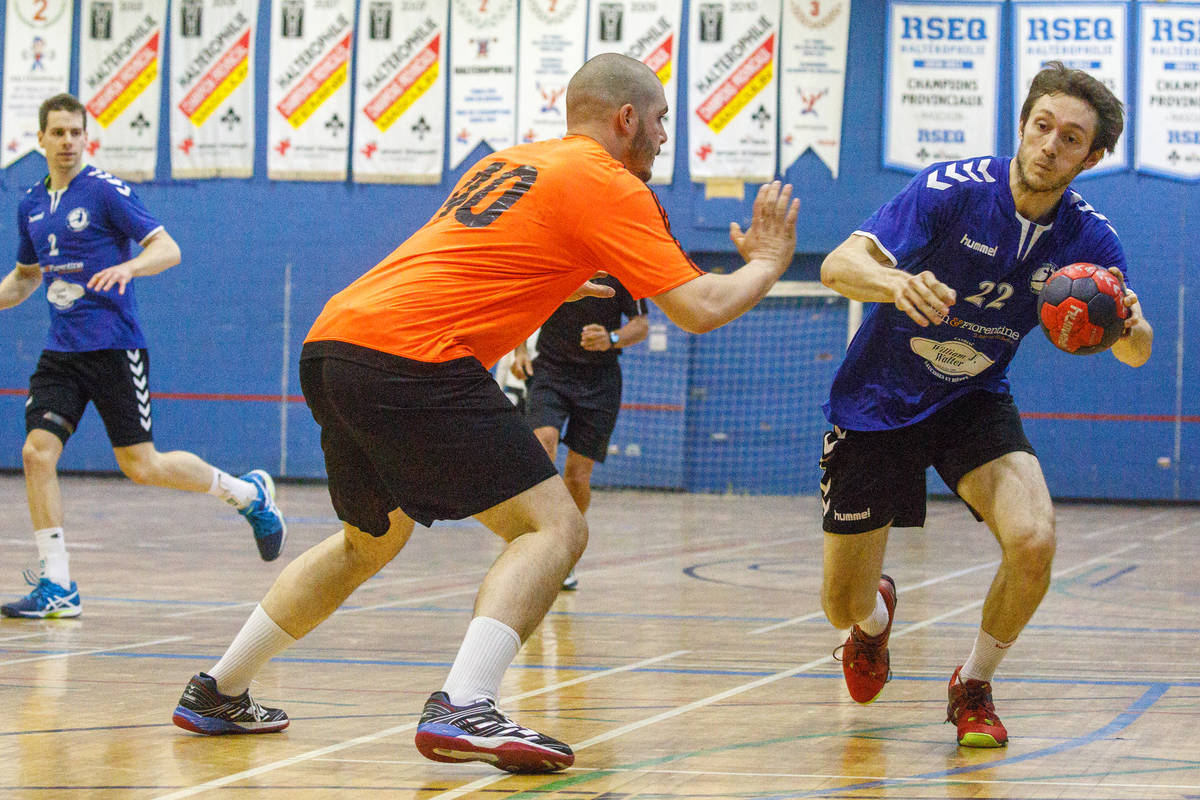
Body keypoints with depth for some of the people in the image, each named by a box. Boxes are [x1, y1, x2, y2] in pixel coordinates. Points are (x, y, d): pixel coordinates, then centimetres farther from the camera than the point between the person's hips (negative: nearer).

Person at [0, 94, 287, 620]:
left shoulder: (106, 191, -7)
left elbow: (167, 249, -12)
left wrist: (127, 266, -30)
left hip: (114, 346, -6)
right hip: (61, 351, 6)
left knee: (141, 466, -4)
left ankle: (249, 494, 20)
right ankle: (56, 587, -6)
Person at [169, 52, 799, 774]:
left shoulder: (507, 163, 25)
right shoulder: (610, 185, 1)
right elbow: (700, 308, -4)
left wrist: (559, 286, 45)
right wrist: (767, 262, 14)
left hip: (329, 343, 9)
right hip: (412, 358, -9)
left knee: (373, 539, 28)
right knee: (555, 527, -6)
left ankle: (218, 694, 33)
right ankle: (462, 709, -25)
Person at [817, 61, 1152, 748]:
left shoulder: (1088, 239, -12)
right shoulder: (952, 190, -23)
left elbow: (1135, 354, -5)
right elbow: (840, 266, -31)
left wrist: (1129, 325, -31)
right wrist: (897, 282, -54)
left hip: (975, 403, 2)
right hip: (878, 401, -2)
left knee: (1034, 540, -26)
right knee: (844, 607, 1)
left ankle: (975, 685, 3)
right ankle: (876, 617, 43)